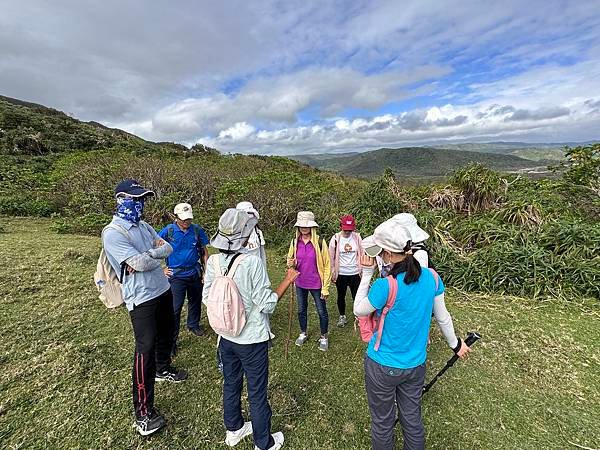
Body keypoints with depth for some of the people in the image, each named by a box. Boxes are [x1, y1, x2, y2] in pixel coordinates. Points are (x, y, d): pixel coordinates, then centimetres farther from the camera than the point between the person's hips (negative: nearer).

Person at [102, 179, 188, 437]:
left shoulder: (143, 226, 8)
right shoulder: (112, 233, -17)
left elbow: (169, 248, 2)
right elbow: (139, 263, -25)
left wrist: (150, 253, -16)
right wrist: (157, 254, -8)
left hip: (163, 290, 8)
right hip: (141, 298, -8)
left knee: (166, 333, 23)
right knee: (145, 348, -6)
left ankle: (163, 369, 49)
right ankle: (143, 412, 6)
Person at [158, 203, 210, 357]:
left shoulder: (197, 230, -5)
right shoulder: (168, 231, -11)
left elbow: (204, 252, 2)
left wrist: (206, 271, 1)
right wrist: (162, 269, -4)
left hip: (195, 273, 3)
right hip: (176, 275, -3)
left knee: (195, 301, 19)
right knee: (175, 308, -2)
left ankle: (193, 325, 43)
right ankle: (172, 340, 13)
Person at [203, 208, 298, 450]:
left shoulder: (213, 261, -10)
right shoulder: (252, 262, -26)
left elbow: (207, 299, 1)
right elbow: (266, 304, -22)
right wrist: (287, 281, -13)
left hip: (226, 336, 5)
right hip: (252, 339, -5)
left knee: (231, 384, 26)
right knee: (257, 393, 14)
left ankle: (233, 429, 48)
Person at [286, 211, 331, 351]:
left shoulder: (319, 242, -15)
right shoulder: (295, 242, -3)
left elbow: (327, 265, -11)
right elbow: (290, 259, 12)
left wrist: (325, 287, -12)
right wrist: (290, 263, -13)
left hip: (316, 284, -3)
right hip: (300, 283, 4)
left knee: (322, 311, 11)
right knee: (301, 310, 20)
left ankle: (324, 337, 34)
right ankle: (303, 334, 43)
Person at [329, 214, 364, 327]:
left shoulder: (357, 237, -5)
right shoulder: (335, 238, -9)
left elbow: (362, 254, 2)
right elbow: (331, 257, -3)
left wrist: (363, 269, 0)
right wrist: (332, 273, -3)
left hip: (355, 273, 0)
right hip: (341, 274, 0)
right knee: (341, 296, 16)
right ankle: (342, 316, 35)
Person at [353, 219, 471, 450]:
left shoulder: (385, 286, -28)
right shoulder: (431, 276, -11)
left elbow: (359, 310, -10)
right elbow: (443, 317, 3)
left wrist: (366, 273, -12)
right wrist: (456, 344, 21)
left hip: (382, 366, -5)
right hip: (415, 365, 5)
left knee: (382, 423, 19)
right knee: (412, 420, 26)